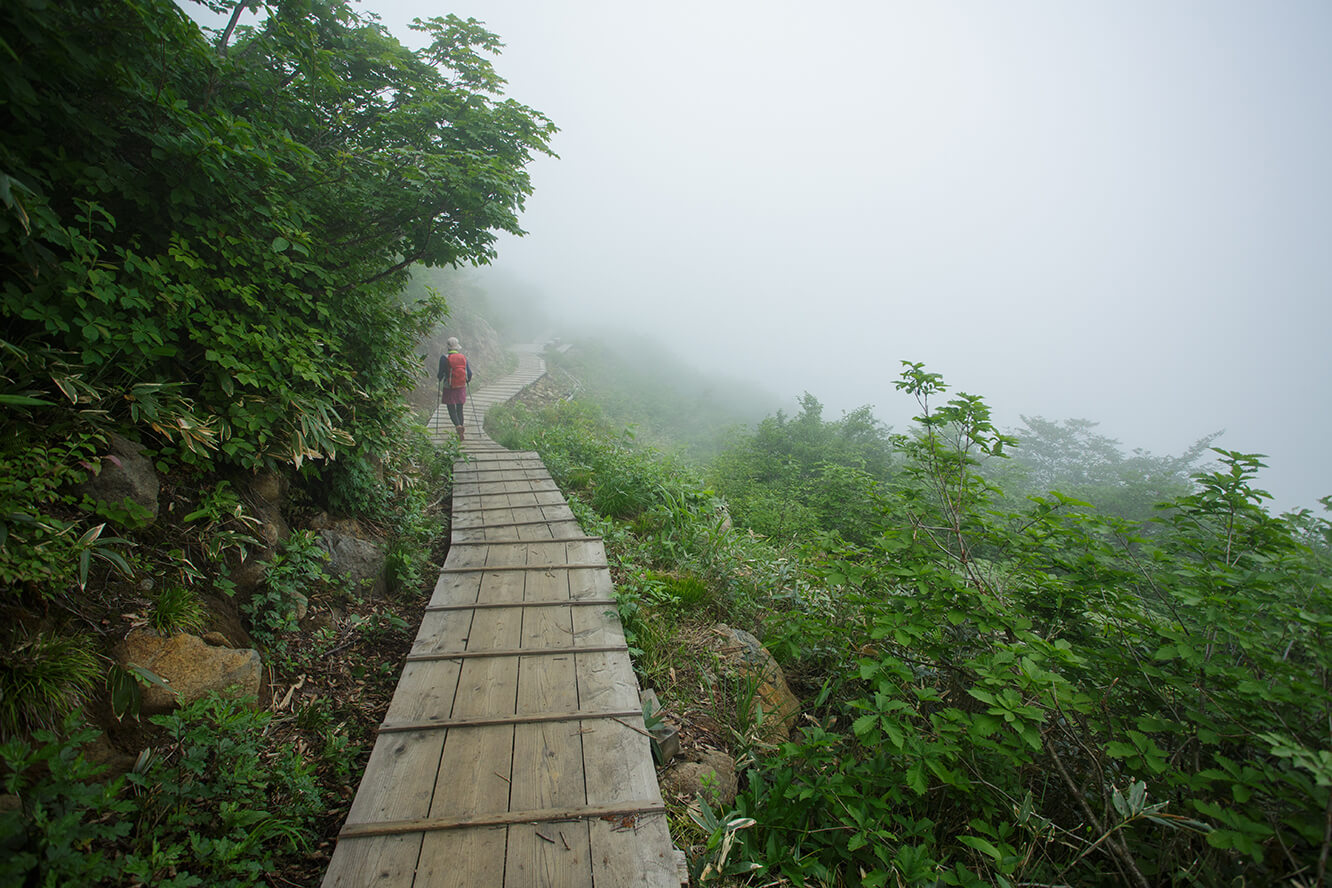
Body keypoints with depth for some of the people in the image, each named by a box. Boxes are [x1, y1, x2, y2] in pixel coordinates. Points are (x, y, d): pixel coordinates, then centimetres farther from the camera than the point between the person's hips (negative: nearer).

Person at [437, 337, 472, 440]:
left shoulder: (444, 358, -11)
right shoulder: (464, 357, -1)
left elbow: (441, 374, -9)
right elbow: (469, 373, 2)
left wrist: (440, 378, 13)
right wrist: (467, 380, 22)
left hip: (449, 388, -3)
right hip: (461, 388, 3)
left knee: (451, 410, 5)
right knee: (459, 409, 12)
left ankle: (458, 426, -23)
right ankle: (461, 435, 13)